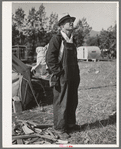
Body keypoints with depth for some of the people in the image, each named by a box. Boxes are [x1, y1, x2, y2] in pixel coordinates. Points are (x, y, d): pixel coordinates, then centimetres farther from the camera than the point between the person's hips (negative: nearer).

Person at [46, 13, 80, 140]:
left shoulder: (71, 41, 16)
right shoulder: (56, 39, -10)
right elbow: (50, 60, -14)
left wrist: (77, 75, 18)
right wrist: (58, 73, -15)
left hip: (73, 78, 8)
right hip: (62, 79, -8)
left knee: (73, 102, 16)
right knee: (61, 104, 0)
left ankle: (70, 123, 33)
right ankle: (59, 128, 15)